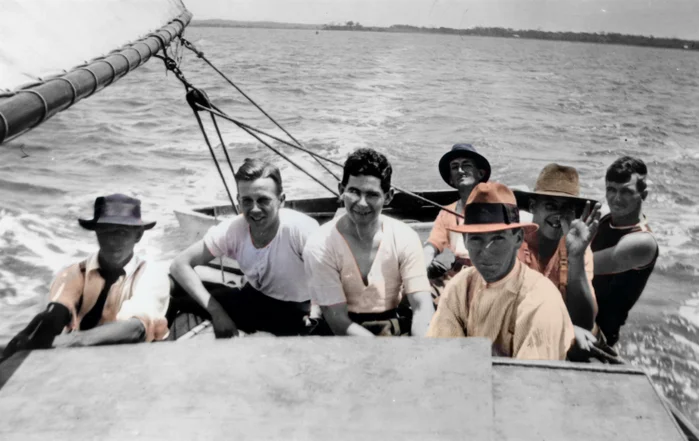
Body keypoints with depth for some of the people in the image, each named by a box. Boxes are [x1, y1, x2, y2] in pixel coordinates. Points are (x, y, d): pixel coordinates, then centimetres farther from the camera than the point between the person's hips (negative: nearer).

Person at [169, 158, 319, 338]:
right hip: (253, 298, 3)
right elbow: (180, 265, -16)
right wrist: (216, 312, -27)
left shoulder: (301, 229, -29)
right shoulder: (232, 229, -18)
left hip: (296, 312, -2)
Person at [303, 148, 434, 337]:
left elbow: (422, 307, -11)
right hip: (343, 333, -2)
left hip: (395, 326, 2)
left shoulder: (405, 238, -7)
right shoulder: (320, 246, -15)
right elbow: (338, 321, -15)